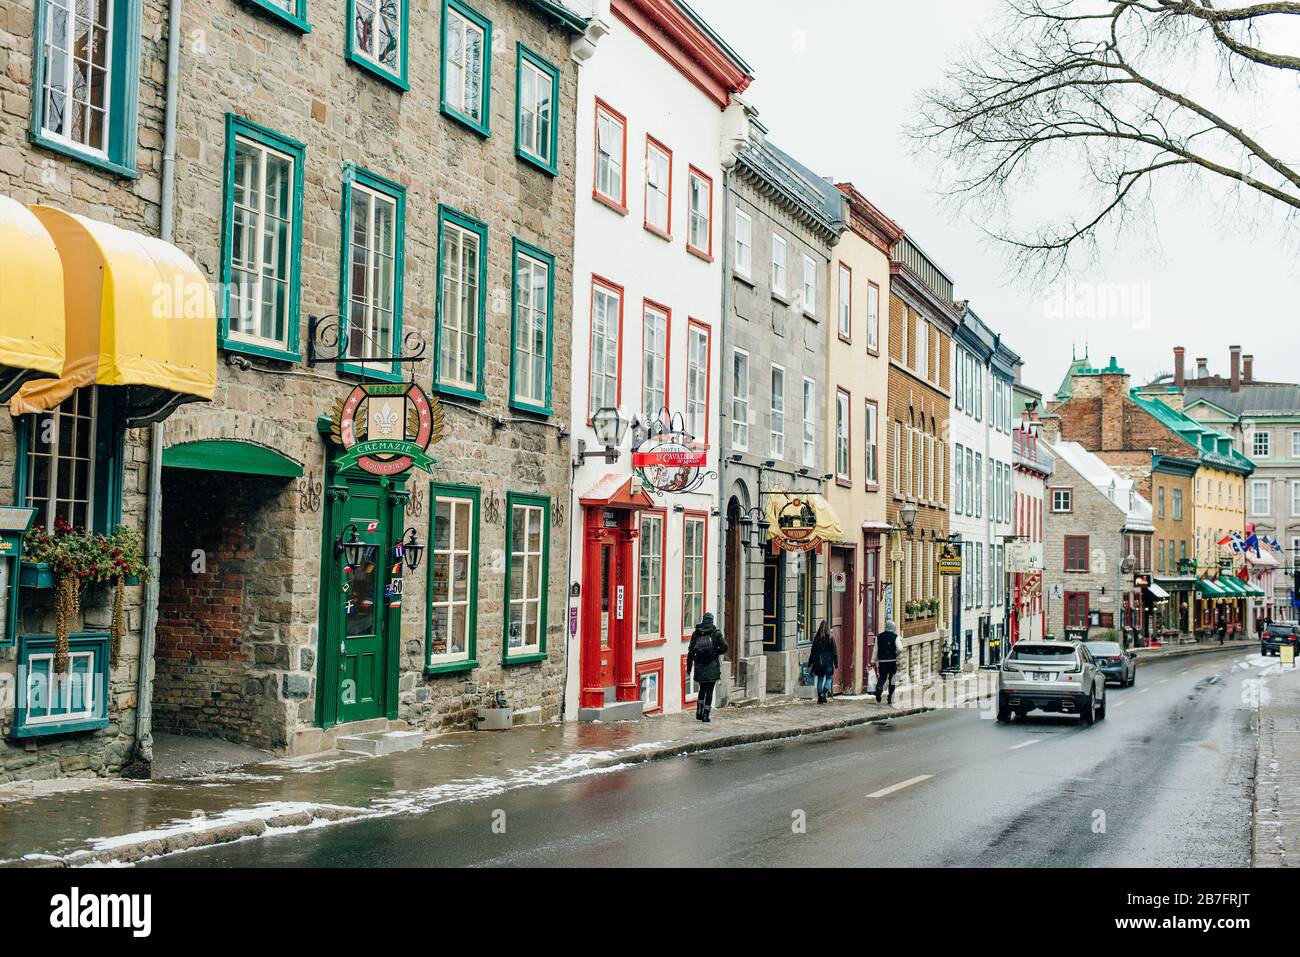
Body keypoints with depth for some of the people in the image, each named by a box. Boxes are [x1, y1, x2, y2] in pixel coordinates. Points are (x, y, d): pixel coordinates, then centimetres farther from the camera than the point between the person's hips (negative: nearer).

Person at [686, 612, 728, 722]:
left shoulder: (696, 633, 4)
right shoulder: (716, 633, -3)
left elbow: (691, 652, 3)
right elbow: (724, 647, -11)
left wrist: (688, 669, 6)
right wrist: (715, 653, 8)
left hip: (699, 666, 3)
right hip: (712, 666, -3)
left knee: (702, 689, 20)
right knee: (709, 690, 3)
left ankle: (699, 712, 12)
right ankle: (705, 715, -2)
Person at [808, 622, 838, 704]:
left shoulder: (816, 638, 0)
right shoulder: (830, 639, -6)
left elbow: (812, 651, 6)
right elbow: (834, 652, -4)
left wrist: (810, 663, 13)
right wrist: (836, 663, 3)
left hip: (818, 662, 2)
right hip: (828, 662, -2)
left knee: (820, 679, 10)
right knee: (828, 678, 10)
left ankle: (820, 697, 7)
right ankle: (825, 693, -13)